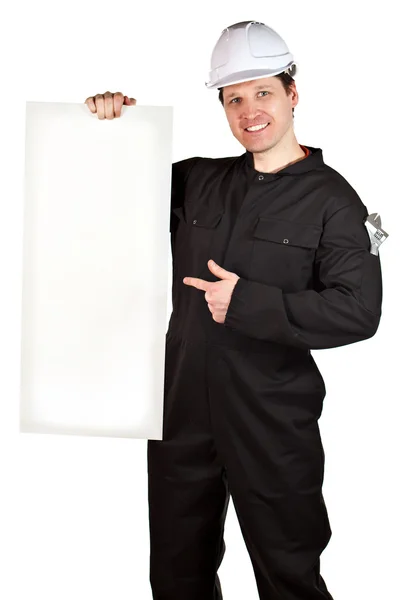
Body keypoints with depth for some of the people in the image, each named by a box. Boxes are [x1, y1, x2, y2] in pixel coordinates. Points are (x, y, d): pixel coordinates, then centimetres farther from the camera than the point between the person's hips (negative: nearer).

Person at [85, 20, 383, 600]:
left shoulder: (330, 198, -7)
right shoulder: (197, 181, 7)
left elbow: (360, 310, -16)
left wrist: (248, 302, -18)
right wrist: (112, 129, 1)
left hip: (273, 427, -5)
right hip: (183, 415, 5)